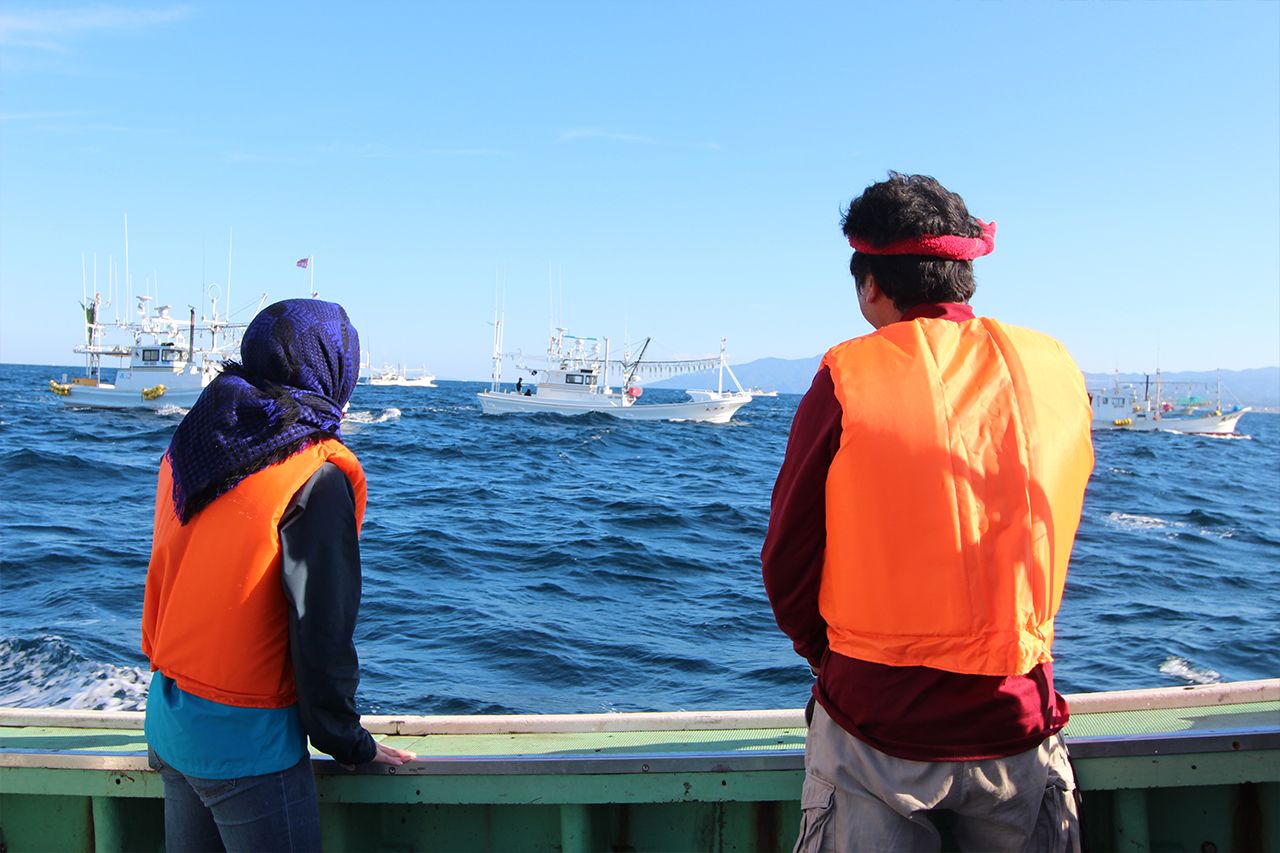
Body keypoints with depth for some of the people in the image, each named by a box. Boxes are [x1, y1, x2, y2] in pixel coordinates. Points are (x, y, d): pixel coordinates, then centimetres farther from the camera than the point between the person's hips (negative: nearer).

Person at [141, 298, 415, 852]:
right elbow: (323, 628, -18)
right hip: (247, 741, -7)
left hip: (168, 719, 8)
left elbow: (169, 581, 11)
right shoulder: (317, 475, -19)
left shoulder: (188, 449, 3)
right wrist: (348, 743, -4)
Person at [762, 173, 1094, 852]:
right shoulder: (1054, 369, -1)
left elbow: (787, 565, -6)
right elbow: (1052, 547, 8)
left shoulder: (846, 380, -11)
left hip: (878, 726, -3)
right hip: (1017, 721, 4)